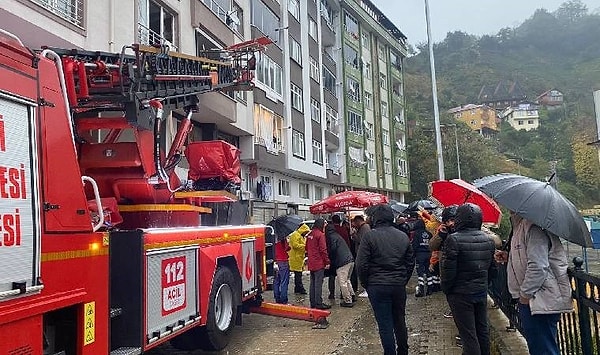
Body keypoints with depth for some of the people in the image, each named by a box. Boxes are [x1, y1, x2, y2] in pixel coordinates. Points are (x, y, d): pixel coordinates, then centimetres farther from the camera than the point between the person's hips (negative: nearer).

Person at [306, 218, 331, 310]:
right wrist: (327, 262, -11)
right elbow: (323, 250, -16)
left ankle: (313, 302, 19)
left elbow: (307, 248, 19)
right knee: (318, 283, -4)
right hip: (319, 263, -8)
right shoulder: (320, 234, -13)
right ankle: (319, 303, -2)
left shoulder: (310, 234, 11)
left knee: (313, 283, 13)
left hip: (311, 263, 8)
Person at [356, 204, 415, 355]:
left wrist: (366, 284, 0)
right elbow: (410, 262, 9)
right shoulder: (403, 236, 5)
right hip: (399, 286, 5)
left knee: (385, 324, 4)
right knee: (400, 320, 19)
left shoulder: (369, 236, -11)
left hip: (377, 287, -5)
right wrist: (403, 281, 17)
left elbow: (361, 264, -13)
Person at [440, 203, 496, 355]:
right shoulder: (488, 240, 2)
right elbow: (490, 265, 11)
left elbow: (448, 269, -18)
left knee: (468, 333, 1)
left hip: (461, 293, -6)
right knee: (482, 330, 18)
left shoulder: (454, 239, -19)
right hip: (482, 291, 6)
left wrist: (446, 288, -5)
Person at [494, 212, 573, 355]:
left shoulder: (533, 227, -20)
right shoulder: (520, 226, 13)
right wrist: (508, 256, 11)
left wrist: (525, 295, -19)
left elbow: (538, 267, -26)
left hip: (541, 301, -11)